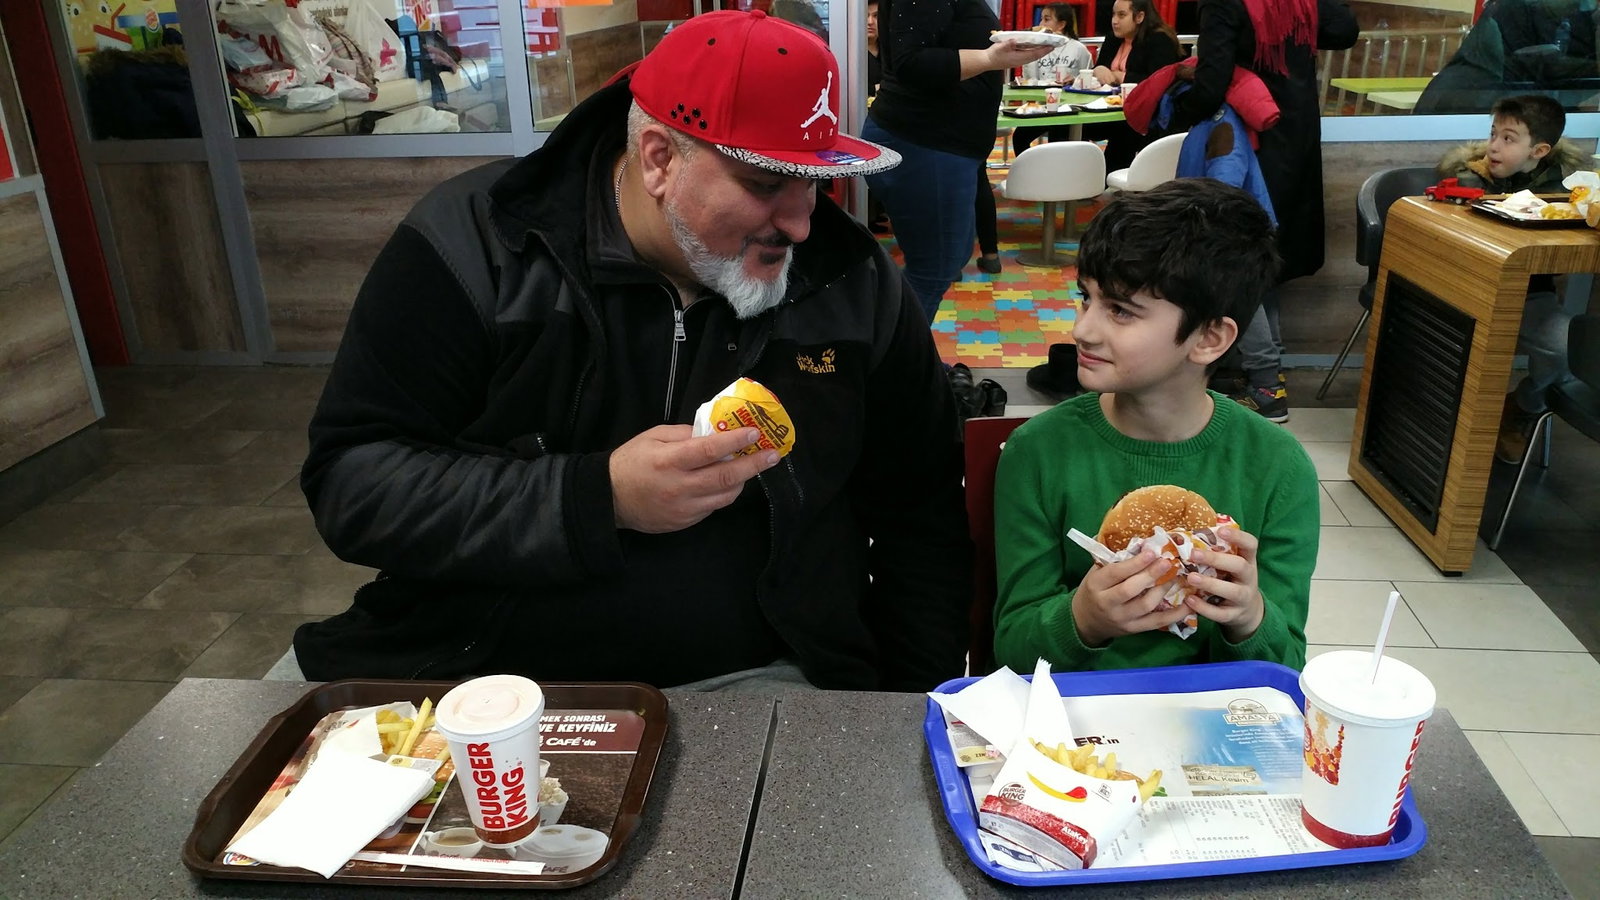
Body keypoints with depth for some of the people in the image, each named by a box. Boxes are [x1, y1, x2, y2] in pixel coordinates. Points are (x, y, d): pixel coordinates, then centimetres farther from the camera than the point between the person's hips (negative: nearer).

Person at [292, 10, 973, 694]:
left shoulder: (855, 282, -1)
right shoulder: (470, 244, -8)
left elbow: (921, 521, 8)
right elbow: (349, 482, -11)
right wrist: (598, 498, -24)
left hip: (753, 683, 2)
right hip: (480, 673, 0)